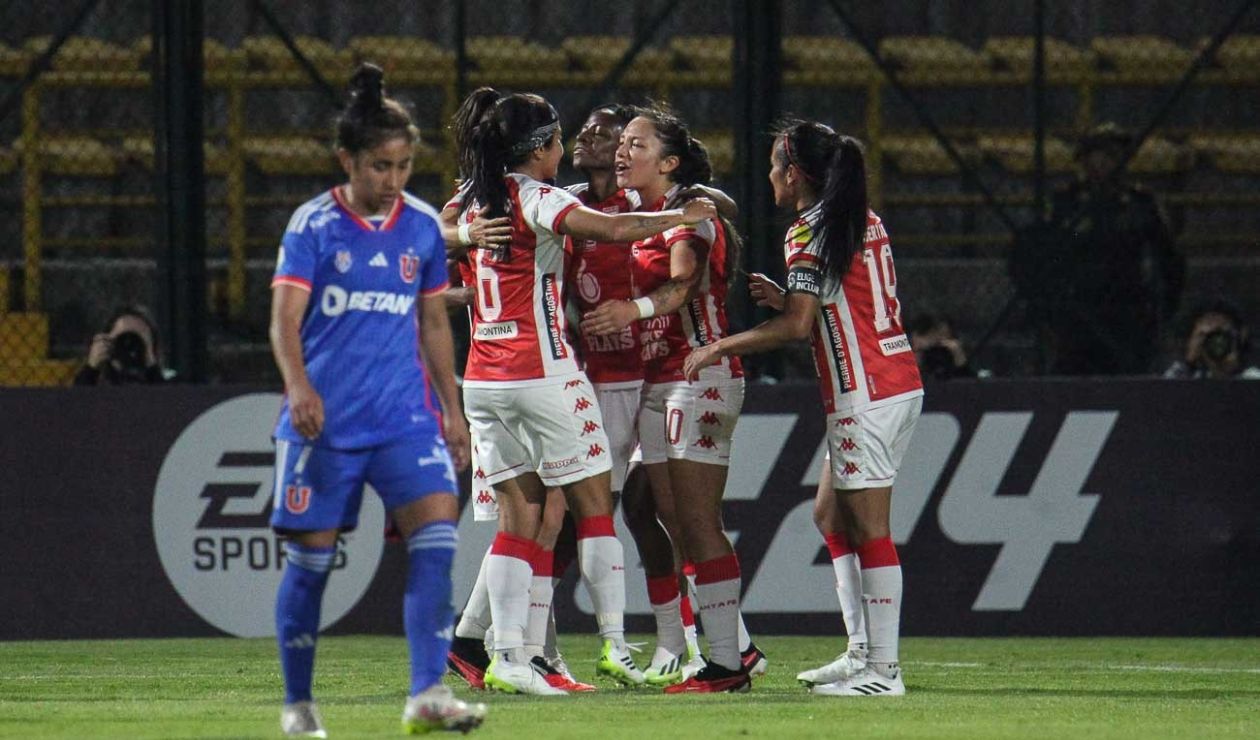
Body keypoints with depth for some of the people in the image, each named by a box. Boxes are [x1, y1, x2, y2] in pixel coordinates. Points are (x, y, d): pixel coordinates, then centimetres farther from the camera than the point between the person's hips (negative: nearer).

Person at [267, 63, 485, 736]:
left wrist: (451, 410, 17)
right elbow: (285, 316, -13)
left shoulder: (422, 226, 8)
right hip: (323, 419, -3)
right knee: (311, 554, 2)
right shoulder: (313, 226, -5)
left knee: (437, 529, -15)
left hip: (404, 414, 3)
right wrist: (299, 385, -31)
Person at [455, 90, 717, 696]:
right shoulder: (534, 198, -11)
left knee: (518, 517, 5)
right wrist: (682, 217, -11)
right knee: (594, 507, 3)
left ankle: (507, 655, -5)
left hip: (483, 381, 7)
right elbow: (612, 229, -22)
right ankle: (615, 646, 1)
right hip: (542, 372, -7)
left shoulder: (474, 202, 11)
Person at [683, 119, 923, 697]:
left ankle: (882, 670, -9)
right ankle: (862, 650, 16)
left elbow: (797, 326, -19)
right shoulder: (864, 221, 15)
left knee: (868, 529, -8)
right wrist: (784, 297, 19)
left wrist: (718, 349, -10)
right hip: (898, 385, 9)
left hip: (865, 397, -9)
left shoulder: (809, 233, -11)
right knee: (831, 516, 17)